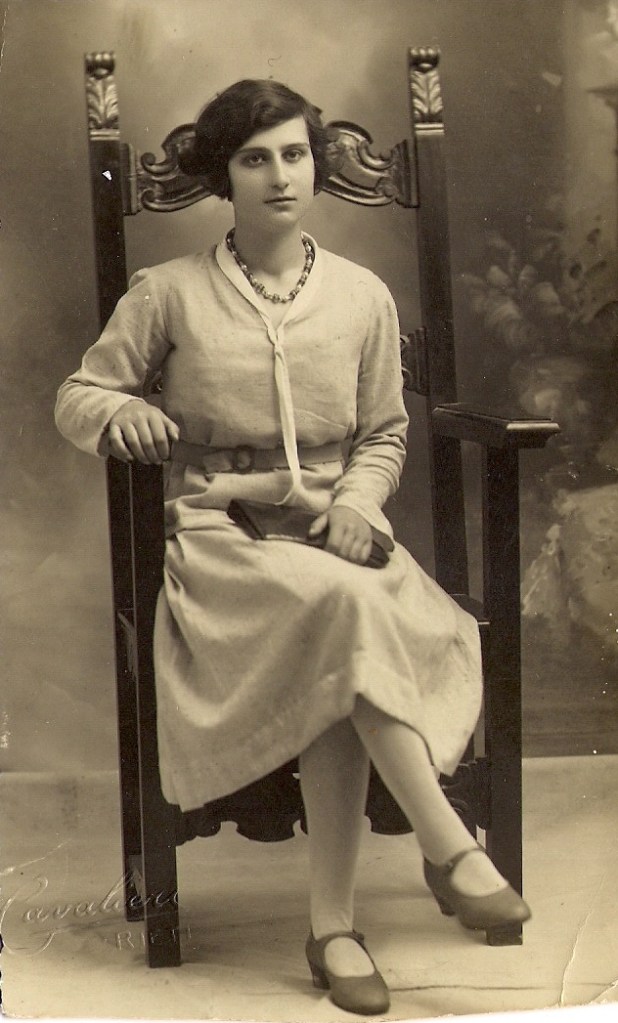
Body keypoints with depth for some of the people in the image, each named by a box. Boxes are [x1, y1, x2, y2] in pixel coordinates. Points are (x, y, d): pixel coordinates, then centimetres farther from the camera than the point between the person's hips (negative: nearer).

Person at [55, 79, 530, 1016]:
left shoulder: (363, 297, 10)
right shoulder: (169, 294, 4)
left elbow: (386, 434, 17)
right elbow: (76, 397, 11)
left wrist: (356, 499, -4)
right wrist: (120, 411, -13)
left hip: (331, 528, 2)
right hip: (217, 539, -2)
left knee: (340, 659, -33)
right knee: (344, 604, -36)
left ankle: (333, 928, -25)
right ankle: (451, 849, -30)